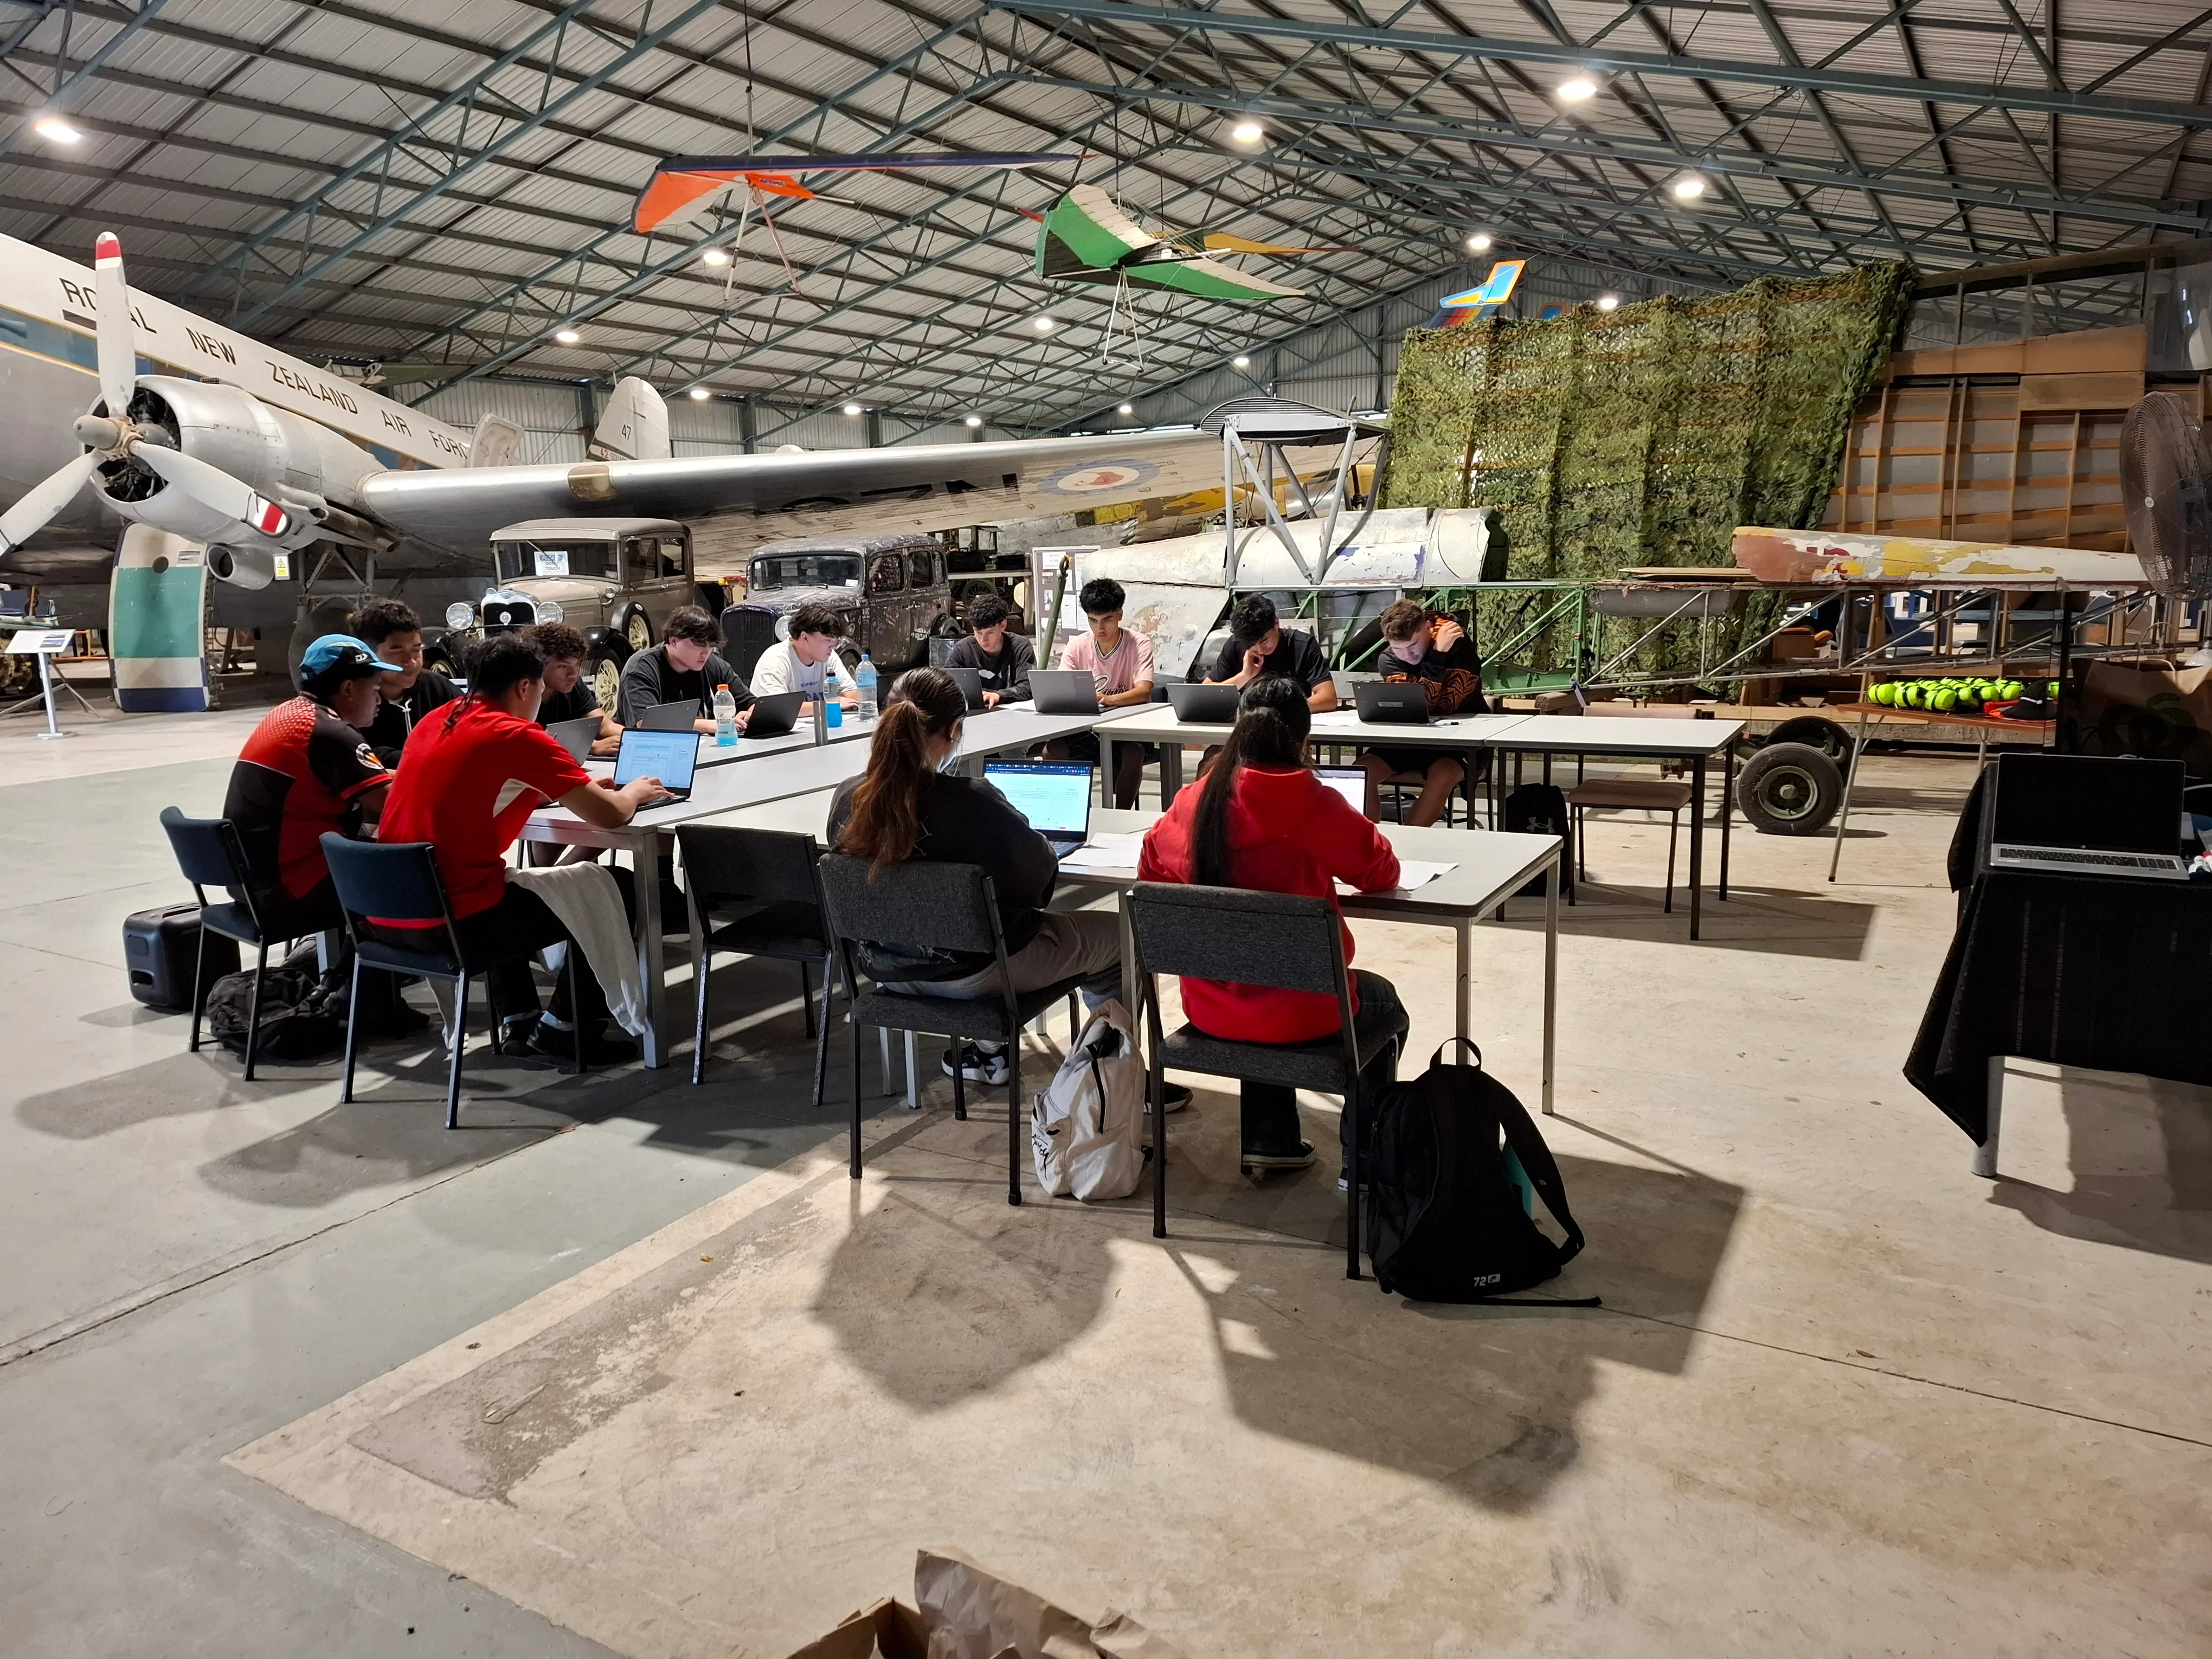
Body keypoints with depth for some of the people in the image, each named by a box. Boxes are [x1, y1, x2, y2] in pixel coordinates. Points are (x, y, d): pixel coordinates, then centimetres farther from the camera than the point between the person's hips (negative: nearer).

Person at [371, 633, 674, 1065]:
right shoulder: (516, 736, -12)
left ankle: (517, 1021, 34)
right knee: (616, 888, 8)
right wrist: (633, 792, 11)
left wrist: (580, 789, 24)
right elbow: (609, 816, -12)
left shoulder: (434, 723, 12)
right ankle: (567, 1028, 17)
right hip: (454, 923, -8)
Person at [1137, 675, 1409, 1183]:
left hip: (1209, 1009, 4)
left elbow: (1151, 868, 9)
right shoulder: (1317, 806, -17)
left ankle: (1269, 1140, 41)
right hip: (1299, 1013, -4)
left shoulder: (1194, 800, -7)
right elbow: (1382, 874, -4)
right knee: (1384, 1003, 29)